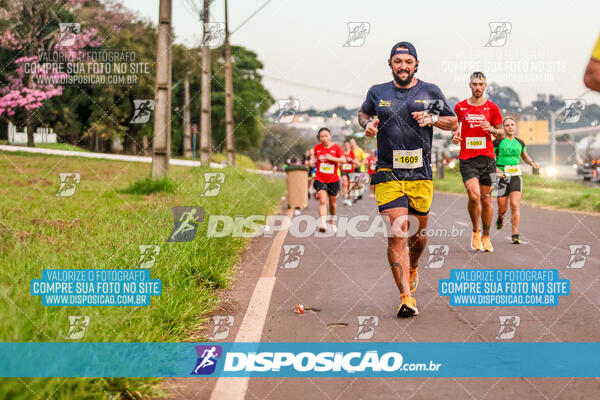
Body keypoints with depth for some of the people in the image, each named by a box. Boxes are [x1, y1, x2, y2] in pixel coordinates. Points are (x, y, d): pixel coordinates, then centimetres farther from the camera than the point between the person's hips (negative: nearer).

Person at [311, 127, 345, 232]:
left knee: (332, 203, 14)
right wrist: (314, 161, 4)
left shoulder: (336, 147, -3)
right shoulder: (317, 148, 3)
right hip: (320, 179, 0)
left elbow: (343, 160, -9)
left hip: (333, 180, 1)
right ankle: (322, 224, -30)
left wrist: (332, 158, -21)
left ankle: (332, 221, 40)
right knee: (323, 201, -19)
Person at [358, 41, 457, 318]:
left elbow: (453, 123, 13)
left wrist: (432, 118, -7)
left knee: (418, 233, 12)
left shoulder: (430, 92, 6)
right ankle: (406, 297, -15)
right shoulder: (377, 93, 7)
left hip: (421, 175, 1)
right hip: (388, 174, -1)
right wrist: (368, 124, 2)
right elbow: (363, 113, 26)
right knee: (397, 234, -13)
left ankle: (412, 269, 46)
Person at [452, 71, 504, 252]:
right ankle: (475, 231, 4)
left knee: (486, 199, 6)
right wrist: (454, 136, 0)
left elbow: (500, 133, 12)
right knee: (474, 196, -17)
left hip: (487, 158, 1)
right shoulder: (460, 107, 6)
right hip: (467, 159, -1)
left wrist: (491, 129, -9)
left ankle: (486, 236, 22)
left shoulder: (492, 108, 6)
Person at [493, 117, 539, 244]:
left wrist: (532, 162, 5)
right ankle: (501, 217, 41)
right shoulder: (497, 142, -3)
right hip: (502, 177, -2)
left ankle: (515, 235, -8)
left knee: (515, 205, -12)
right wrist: (495, 169, -16)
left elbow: (525, 157, 25)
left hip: (516, 177, 2)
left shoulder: (520, 142, 9)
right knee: (502, 208, 2)